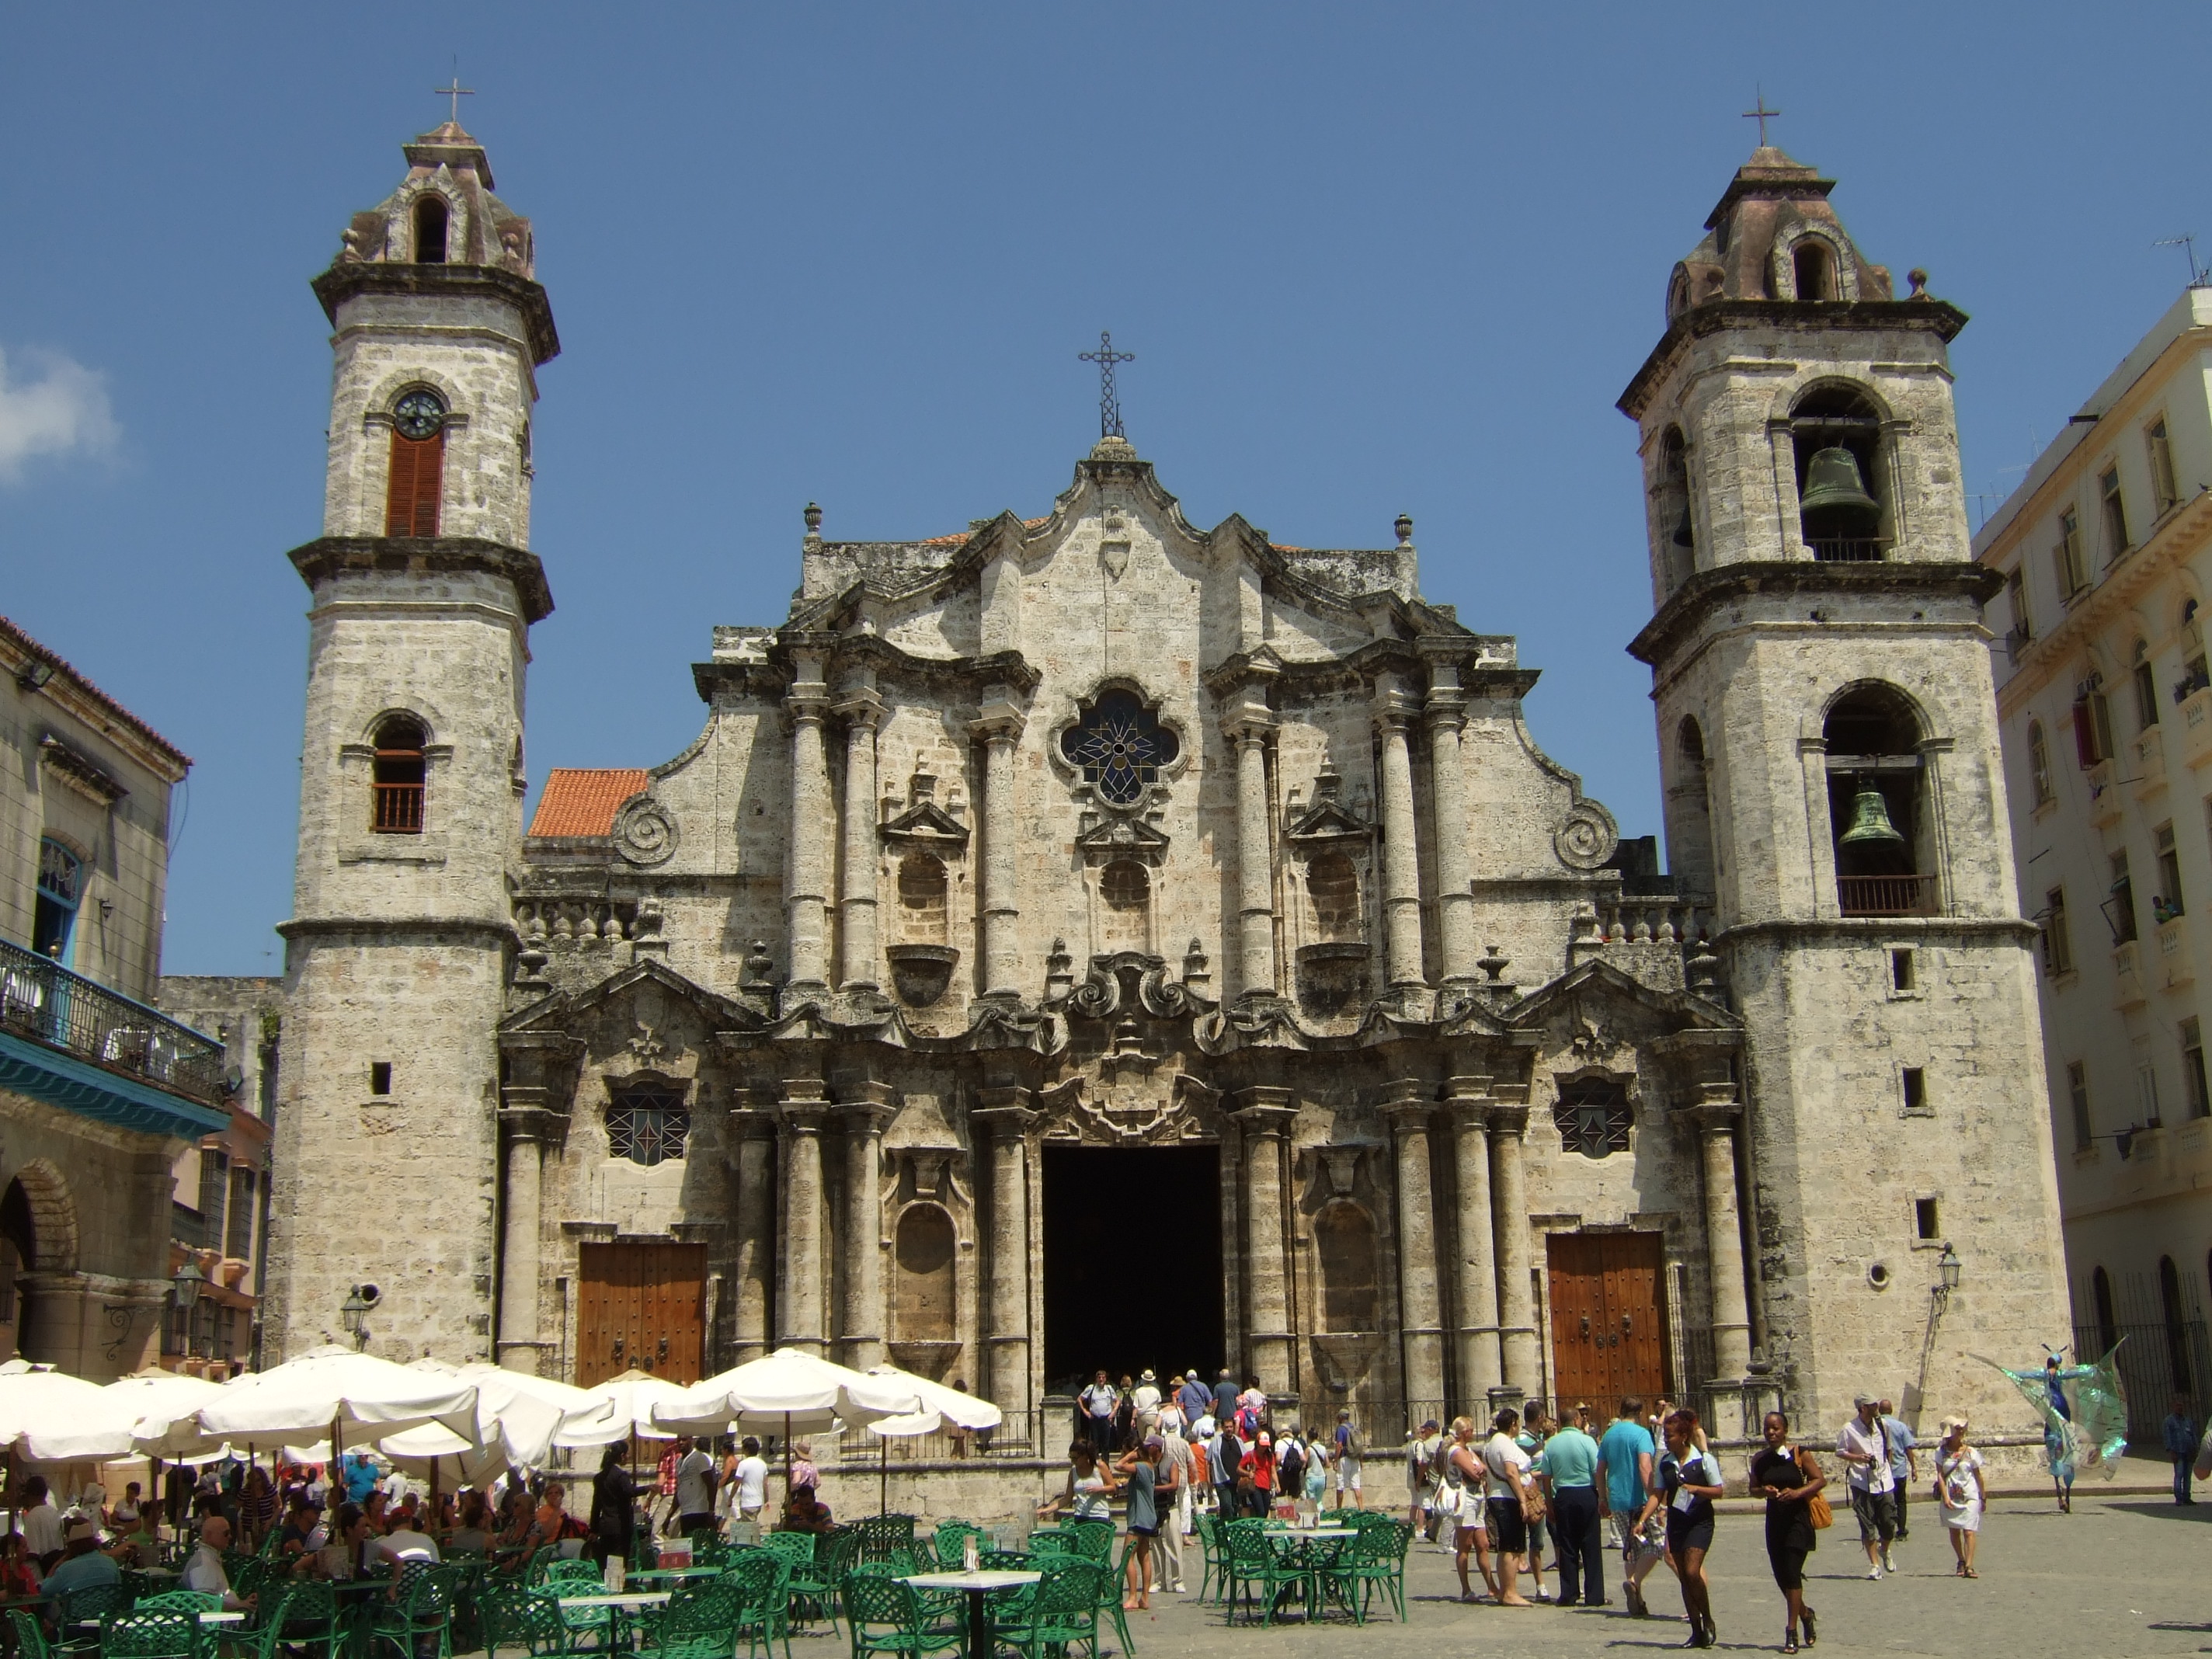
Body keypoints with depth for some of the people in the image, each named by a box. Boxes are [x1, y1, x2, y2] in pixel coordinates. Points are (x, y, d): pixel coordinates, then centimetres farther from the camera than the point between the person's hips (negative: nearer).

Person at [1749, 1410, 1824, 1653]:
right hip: (1774, 1521, 5)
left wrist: (1797, 1492, -20)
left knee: (1792, 1574, -10)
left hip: (1797, 1519, -5)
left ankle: (1792, 1631, -4)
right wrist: (1764, 1491, -11)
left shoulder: (1799, 1454, -7)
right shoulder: (1760, 1459, 6)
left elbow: (1820, 1480, -6)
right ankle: (1805, 1615, 35)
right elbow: (1753, 1489, 12)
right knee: (1781, 1577, 9)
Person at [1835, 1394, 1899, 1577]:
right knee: (1868, 1527, -1)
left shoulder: (1883, 1425, 4)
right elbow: (1840, 1452, -1)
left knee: (1889, 1524, 3)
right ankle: (1874, 1564, 10)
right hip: (1862, 1484, -3)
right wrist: (1857, 1457, -16)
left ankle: (1884, 1550, 33)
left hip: (1884, 1481, 3)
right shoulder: (1849, 1429, -8)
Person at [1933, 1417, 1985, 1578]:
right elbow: (1940, 1475, -2)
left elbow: (1978, 1476, 9)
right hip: (1951, 1497, 1)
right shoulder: (1941, 1452, 2)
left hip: (1969, 1496, -1)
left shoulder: (1970, 1452, 2)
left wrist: (1983, 1497, 11)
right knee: (1954, 1531, 10)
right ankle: (1961, 1561, 28)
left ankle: (1969, 1566, -17)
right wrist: (1945, 1497, -10)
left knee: (1969, 1531, -12)